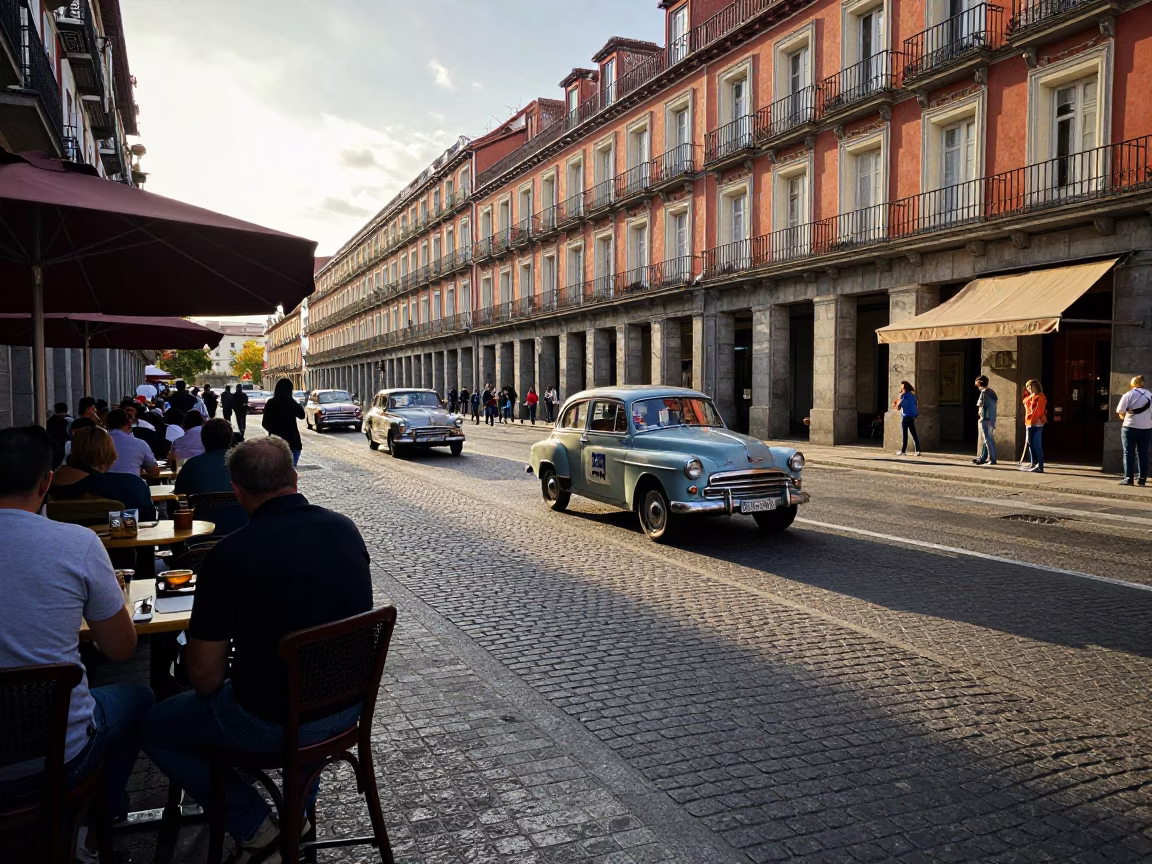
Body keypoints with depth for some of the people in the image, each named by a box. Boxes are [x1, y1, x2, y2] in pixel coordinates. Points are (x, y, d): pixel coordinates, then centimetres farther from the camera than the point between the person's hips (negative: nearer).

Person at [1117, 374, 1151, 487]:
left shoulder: (1128, 395, -5)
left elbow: (1120, 413, -8)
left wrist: (1125, 417, 9)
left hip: (1130, 427, -4)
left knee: (1129, 453, 0)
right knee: (1143, 453, 8)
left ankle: (1129, 478, -4)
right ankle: (1142, 478, 8)